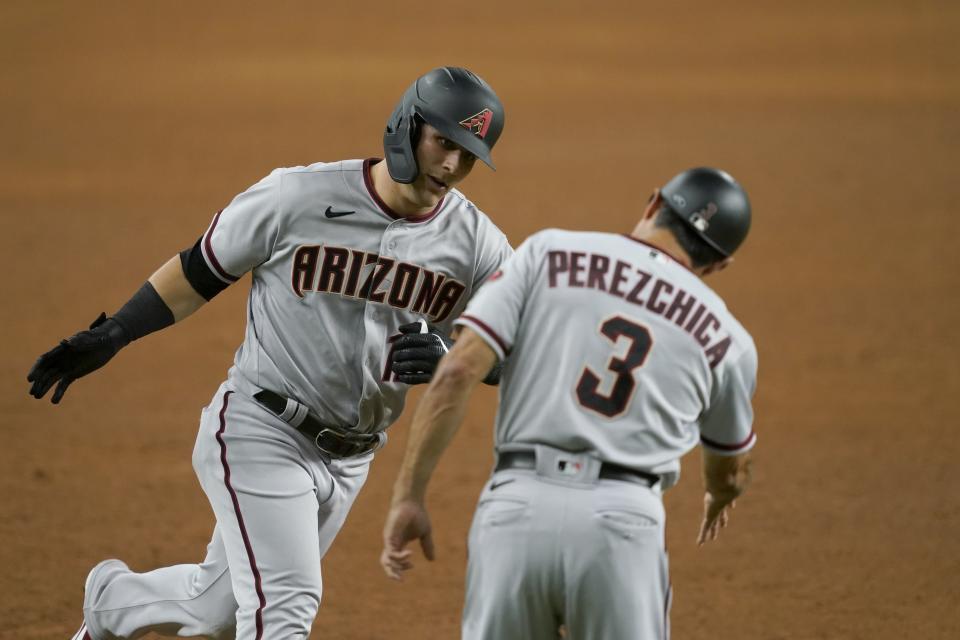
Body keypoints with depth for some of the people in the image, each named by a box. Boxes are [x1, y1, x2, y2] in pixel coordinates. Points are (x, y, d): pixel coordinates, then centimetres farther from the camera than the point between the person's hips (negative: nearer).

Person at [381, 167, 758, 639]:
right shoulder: (725, 338, 15)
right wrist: (719, 499, 58)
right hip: (621, 523, 0)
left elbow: (458, 372, -1)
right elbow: (731, 468, 34)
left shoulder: (549, 254, 11)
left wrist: (408, 496, 2)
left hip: (515, 509, 0)